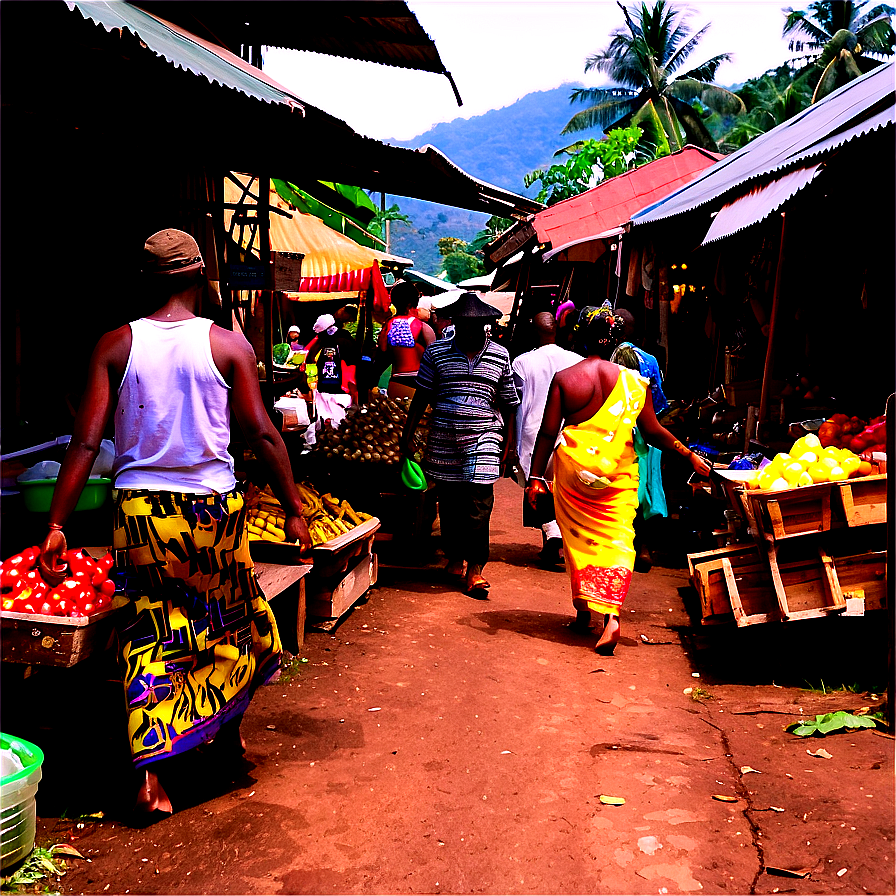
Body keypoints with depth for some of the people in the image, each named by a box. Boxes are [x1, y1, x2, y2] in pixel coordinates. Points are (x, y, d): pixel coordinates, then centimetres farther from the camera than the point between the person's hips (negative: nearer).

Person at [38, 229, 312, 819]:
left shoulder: (117, 345, 0)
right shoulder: (228, 345, -4)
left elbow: (86, 442, -5)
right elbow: (262, 434, -6)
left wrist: (57, 526, -3)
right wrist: (294, 510, 1)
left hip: (140, 507, 1)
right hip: (214, 506, -1)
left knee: (151, 635, 9)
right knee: (233, 617, 20)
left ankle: (151, 770, 6)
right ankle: (228, 730, 37)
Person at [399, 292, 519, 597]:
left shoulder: (500, 356, 6)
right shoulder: (436, 352, 5)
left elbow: (508, 405, 13)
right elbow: (421, 397, 9)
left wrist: (508, 446, 12)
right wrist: (408, 434, 5)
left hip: (483, 438, -1)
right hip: (443, 439, 1)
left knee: (479, 502, -10)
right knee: (448, 502, 8)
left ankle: (475, 568, -3)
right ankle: (454, 558, 26)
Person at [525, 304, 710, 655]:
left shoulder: (564, 379, -3)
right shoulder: (633, 381, -1)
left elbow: (548, 432, -4)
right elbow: (652, 432, 0)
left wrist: (535, 477, 1)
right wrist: (690, 456, 11)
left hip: (573, 469, 0)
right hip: (618, 476, 0)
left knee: (577, 537, 15)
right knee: (618, 540, 1)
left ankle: (583, 609, 25)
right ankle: (611, 615, -17)